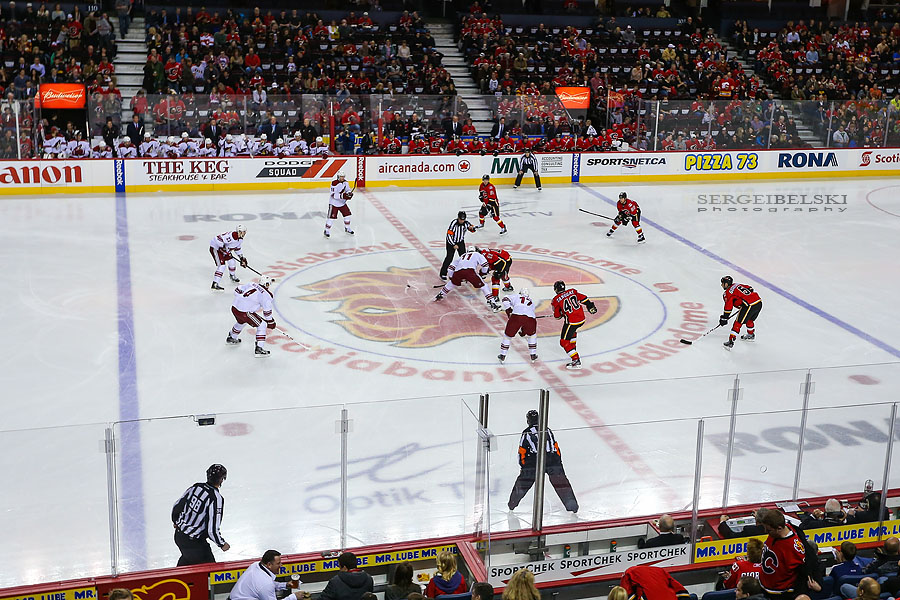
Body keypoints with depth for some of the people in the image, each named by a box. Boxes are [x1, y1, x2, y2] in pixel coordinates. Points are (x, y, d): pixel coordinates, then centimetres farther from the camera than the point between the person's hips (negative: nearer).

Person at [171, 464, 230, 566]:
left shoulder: (196, 487, -3)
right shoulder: (216, 499, -25)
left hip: (179, 535, 8)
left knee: (187, 558, 34)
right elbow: (212, 530, -25)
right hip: (194, 542, -8)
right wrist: (222, 544, -7)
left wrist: (176, 521, 30)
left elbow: (177, 506, 10)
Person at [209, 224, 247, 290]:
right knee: (221, 265, -18)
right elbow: (218, 239, -35)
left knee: (231, 261, 15)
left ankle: (232, 276, 45)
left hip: (224, 248, 10)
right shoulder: (232, 236, -31)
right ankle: (215, 284, -21)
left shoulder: (240, 239, 1)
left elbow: (237, 248, 17)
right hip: (215, 248, -10)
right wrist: (223, 248, -33)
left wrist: (242, 258, 13)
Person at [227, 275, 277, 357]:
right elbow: (267, 311, -4)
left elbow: (237, 290, 17)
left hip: (234, 307, 8)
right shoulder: (266, 294, -6)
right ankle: (259, 349, -5)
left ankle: (231, 338, 60)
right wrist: (271, 322, 9)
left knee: (241, 321, 38)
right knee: (262, 325, 1)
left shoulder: (252, 284, 13)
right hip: (244, 312, -8)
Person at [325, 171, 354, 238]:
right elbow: (333, 195, -28)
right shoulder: (334, 184, -23)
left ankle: (347, 228, 28)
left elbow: (348, 189, 9)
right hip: (334, 203, -7)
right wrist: (342, 196, -38)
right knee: (331, 217, -7)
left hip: (342, 203, 7)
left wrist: (349, 193, -15)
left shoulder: (345, 182, -2)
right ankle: (327, 230, 6)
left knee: (347, 214, 8)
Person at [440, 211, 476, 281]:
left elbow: (473, 230, 2)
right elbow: (449, 235, -24)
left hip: (461, 242, 5)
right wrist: (453, 245, -23)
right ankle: (443, 274, 0)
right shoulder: (453, 223, -27)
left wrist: (472, 228, -23)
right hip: (451, 242, -5)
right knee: (449, 257, -9)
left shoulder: (466, 223, -13)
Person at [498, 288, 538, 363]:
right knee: (532, 334, 31)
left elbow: (505, 300, 10)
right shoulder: (531, 301, 37)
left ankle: (502, 355, 19)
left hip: (516, 316, -2)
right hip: (530, 318, 2)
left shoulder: (516, 296, 27)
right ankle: (533, 355, 28)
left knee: (508, 335, 17)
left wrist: (508, 310, 18)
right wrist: (523, 331, 46)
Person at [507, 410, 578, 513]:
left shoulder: (526, 433, 12)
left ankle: (512, 503, 20)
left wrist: (522, 466, 21)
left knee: (524, 480, 11)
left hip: (533, 461, -2)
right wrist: (558, 462, 29)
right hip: (552, 460, 2)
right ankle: (571, 504, 5)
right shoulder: (548, 430, 21)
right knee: (560, 481, 8)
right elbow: (556, 447, 23)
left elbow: (522, 453, 11)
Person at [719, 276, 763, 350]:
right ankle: (751, 335, 51)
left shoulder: (728, 293, -1)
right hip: (759, 302, 8)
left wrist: (724, 318, 4)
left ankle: (730, 342, -6)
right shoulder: (737, 285, 21)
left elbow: (728, 308, -4)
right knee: (750, 319, 31)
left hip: (749, 305, -8)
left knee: (738, 322, -3)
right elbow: (750, 288, 27)